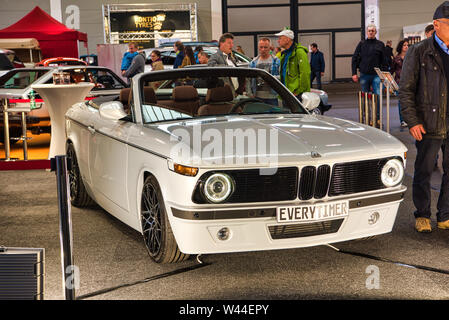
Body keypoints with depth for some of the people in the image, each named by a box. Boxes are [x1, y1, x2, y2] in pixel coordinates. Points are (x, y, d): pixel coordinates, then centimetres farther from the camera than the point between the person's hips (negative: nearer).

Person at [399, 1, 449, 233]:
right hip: (429, 126, -3)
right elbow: (405, 90, -2)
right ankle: (422, 216, 23)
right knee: (423, 172, 7)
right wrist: (412, 121, -10)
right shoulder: (418, 53, -3)